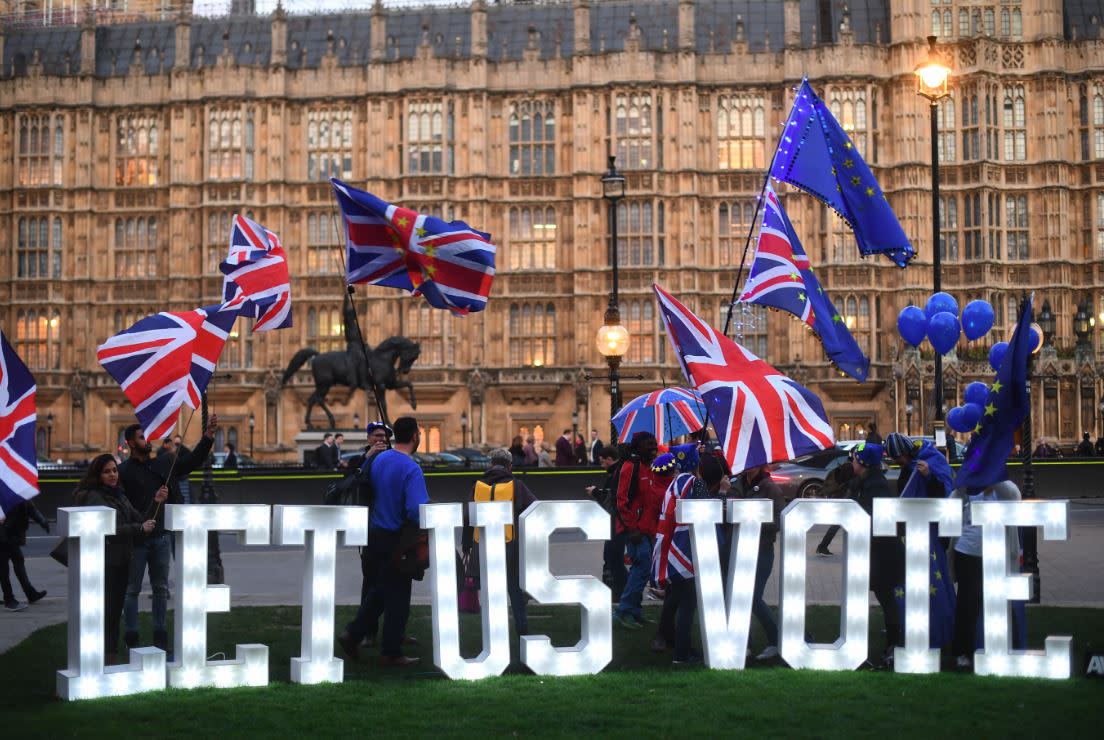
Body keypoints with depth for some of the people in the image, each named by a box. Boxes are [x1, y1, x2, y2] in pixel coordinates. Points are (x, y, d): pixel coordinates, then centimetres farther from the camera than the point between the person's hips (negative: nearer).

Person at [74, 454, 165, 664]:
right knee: (106, 612, -9)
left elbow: (141, 521, 15)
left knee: (115, 612, 11)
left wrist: (156, 503, 1)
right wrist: (140, 528, -15)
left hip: (121, 562, 8)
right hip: (104, 563, -8)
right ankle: (103, 660, -5)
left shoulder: (120, 497, 17)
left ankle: (112, 659, 17)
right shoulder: (93, 497, -8)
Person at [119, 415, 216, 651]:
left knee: (161, 588, 11)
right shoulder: (124, 471, -9)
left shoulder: (162, 465, 9)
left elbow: (192, 462, 11)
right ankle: (132, 639, 10)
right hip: (137, 539, -5)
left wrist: (208, 435, 2)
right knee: (133, 589, 3)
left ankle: (160, 637, 19)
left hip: (160, 538, 6)